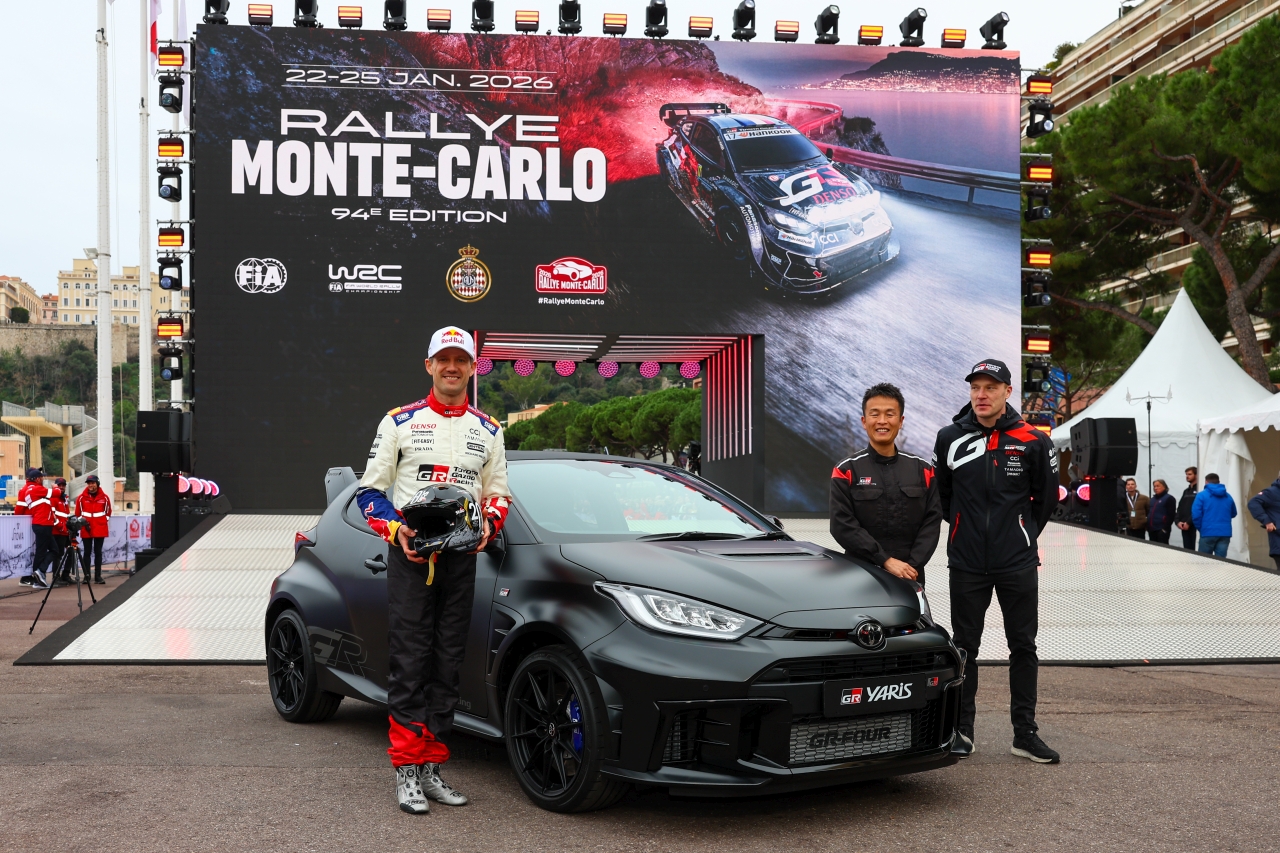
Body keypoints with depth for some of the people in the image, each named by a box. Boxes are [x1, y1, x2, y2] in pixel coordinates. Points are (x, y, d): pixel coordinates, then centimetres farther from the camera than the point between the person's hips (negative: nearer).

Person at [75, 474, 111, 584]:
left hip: (100, 529, 0)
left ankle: (98, 576, 7)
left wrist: (104, 523, 5)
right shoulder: (81, 498, 0)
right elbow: (78, 513, 7)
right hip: (86, 530, 0)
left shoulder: (104, 497, 1)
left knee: (98, 552, 4)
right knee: (87, 552, 3)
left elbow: (108, 512, 11)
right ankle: (86, 576, 7)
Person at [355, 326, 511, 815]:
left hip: (462, 557, 3)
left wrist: (488, 524, -4)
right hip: (409, 554, -3)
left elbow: (498, 493, 18)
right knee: (409, 661, -6)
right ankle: (407, 770, -2)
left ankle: (433, 768, 13)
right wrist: (395, 528, -12)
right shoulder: (400, 422, 5)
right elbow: (370, 489, 5)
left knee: (448, 665, 5)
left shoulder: (487, 430, 13)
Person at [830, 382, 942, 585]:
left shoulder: (923, 470, 7)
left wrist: (912, 565, -15)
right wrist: (886, 561, -18)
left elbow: (932, 522, 0)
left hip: (910, 579, 2)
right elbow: (843, 525, -11)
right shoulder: (846, 471, -1)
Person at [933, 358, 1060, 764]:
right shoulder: (950, 438, -1)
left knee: (1023, 646, 7)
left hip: (1018, 564, 0)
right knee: (965, 646, 7)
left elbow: (1047, 495, 10)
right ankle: (962, 730, 17)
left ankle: (1025, 732, 16)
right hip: (966, 564, 0)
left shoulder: (1032, 441, -3)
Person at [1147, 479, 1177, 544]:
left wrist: (1166, 528, -17)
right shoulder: (1152, 499, 21)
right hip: (1152, 529, 8)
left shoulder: (1169, 498, -4)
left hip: (1162, 530, -8)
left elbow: (1171, 515, -12)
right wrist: (1148, 526, 15)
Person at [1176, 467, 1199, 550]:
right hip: (1184, 526, 8)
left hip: (1194, 525, -7)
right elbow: (1180, 508, 17)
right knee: (1187, 549, 8)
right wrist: (1178, 521, 1)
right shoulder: (1186, 491, 21)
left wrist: (1188, 522, -15)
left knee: (1195, 549, -9)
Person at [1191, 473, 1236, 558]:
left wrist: (1200, 528, 5)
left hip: (1208, 533, -4)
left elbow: (1196, 515, -9)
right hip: (1225, 533, 4)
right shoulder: (1228, 496, 13)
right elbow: (1233, 514, 25)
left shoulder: (1202, 495, -2)